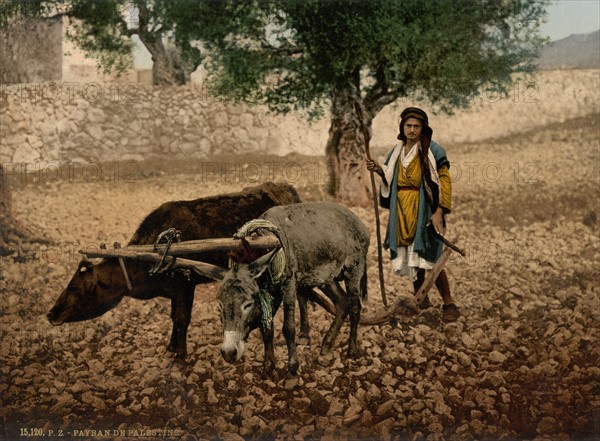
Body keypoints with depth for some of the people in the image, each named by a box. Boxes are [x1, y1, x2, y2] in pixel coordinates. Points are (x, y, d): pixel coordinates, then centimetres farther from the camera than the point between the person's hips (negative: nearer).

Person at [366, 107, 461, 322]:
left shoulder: (432, 150, -6)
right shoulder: (396, 152, 12)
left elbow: (444, 181, -9)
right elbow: (390, 182, 19)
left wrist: (439, 211, -17)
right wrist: (380, 170, -1)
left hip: (425, 211, -5)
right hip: (402, 212, 6)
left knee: (429, 257, -11)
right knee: (411, 258, 10)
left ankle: (449, 304, -3)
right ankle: (420, 299, 25)